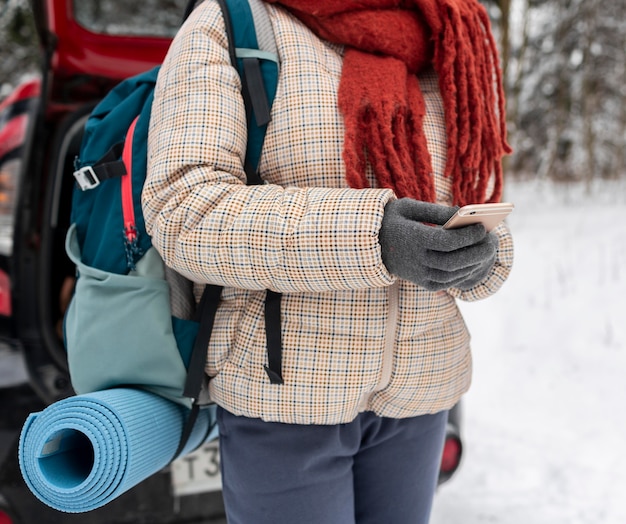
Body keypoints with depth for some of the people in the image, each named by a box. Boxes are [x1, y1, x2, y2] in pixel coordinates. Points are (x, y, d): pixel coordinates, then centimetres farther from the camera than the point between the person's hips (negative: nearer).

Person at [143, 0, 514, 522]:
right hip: (283, 389, -4)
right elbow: (182, 214, -19)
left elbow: (479, 217, 9)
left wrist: (477, 255, -15)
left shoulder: (434, 59, 8)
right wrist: (366, 239, -31)